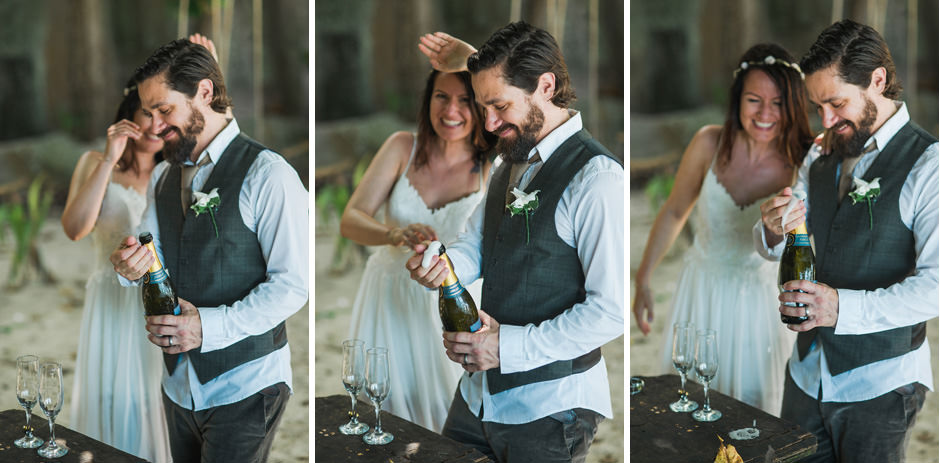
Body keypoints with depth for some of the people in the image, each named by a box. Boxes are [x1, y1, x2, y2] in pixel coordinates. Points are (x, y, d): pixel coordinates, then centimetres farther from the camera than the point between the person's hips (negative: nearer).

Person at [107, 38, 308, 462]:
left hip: (245, 386, -7)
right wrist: (132, 267, -8)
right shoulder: (162, 177, 13)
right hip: (179, 381, 7)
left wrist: (211, 326, -24)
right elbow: (154, 258, 17)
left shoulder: (266, 173, -12)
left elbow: (293, 284, -16)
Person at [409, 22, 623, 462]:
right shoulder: (510, 162, 11)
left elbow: (612, 310, -23)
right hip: (478, 392, 8)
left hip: (548, 409, -8)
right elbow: (476, 243, 13)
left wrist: (509, 346, -23)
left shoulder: (597, 177, -19)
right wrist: (443, 265, -11)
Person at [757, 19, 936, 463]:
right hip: (806, 372, 6)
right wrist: (772, 230, -10)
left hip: (879, 387, -6)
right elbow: (773, 249, 14)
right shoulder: (820, 159, 9)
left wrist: (845, 307, -33)